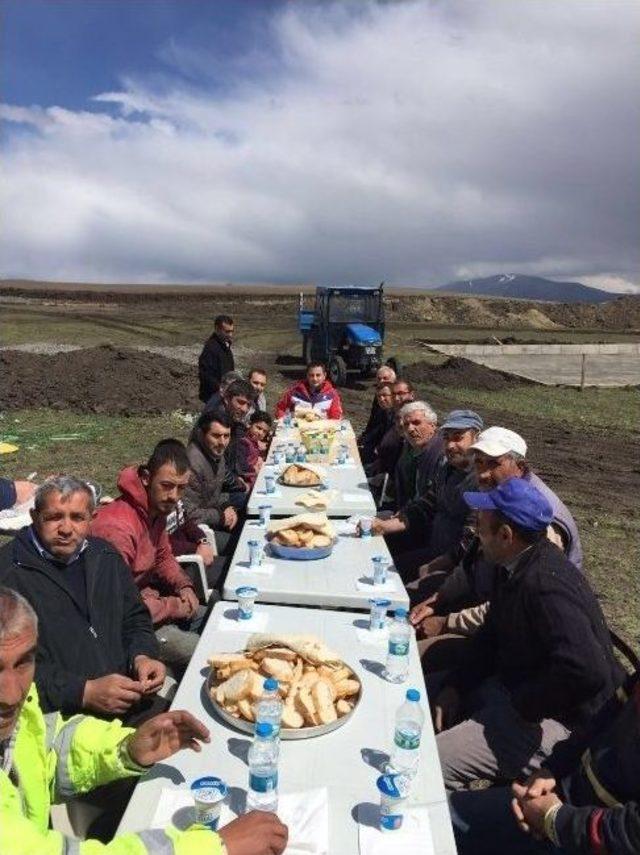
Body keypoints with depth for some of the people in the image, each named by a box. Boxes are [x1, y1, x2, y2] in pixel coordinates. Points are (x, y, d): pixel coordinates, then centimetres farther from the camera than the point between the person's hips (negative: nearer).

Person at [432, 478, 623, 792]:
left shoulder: (546, 584, -29)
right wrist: (455, 686, 1)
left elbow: (588, 672, -37)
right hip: (510, 682, 10)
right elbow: (491, 637, 12)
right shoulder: (517, 568, 2)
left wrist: (522, 705, -23)